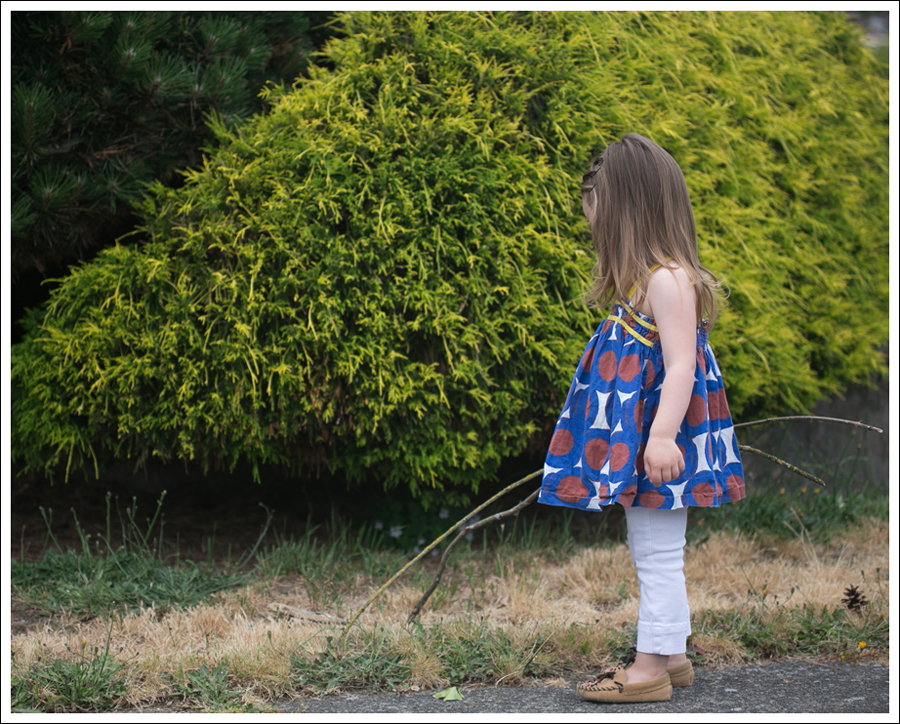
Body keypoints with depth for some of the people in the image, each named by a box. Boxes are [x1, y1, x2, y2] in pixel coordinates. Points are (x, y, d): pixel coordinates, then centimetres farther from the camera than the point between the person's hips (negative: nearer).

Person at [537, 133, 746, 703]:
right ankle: (670, 656, 26)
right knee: (653, 554, 17)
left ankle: (652, 666, 5)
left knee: (658, 554, -3)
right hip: (639, 442, 11)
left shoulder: (668, 280, -18)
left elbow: (680, 366, -25)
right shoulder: (650, 279, 14)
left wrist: (662, 436, -31)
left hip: (660, 450, -11)